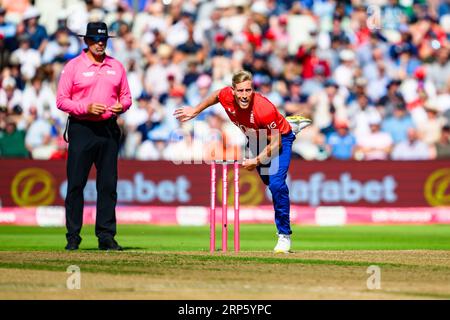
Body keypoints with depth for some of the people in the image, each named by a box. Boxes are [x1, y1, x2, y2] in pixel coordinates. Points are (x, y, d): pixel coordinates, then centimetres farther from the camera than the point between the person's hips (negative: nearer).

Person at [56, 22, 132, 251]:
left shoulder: (116, 67, 12)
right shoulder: (73, 66, 0)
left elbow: (126, 96, 17)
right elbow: (61, 101, -3)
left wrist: (121, 107, -6)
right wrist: (86, 108, -17)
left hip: (108, 129, 4)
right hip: (81, 129, -4)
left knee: (108, 184, 3)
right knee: (76, 184, -4)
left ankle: (106, 236, 8)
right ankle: (73, 236, 0)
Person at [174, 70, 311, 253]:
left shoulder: (265, 109, -41)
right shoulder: (226, 96, -28)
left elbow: (275, 144, -31)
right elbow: (216, 96, 0)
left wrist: (256, 161, -32)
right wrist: (195, 111, 8)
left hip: (280, 138, -6)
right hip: (256, 139, 6)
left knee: (277, 184, -25)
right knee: (267, 179, 28)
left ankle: (284, 235, -10)